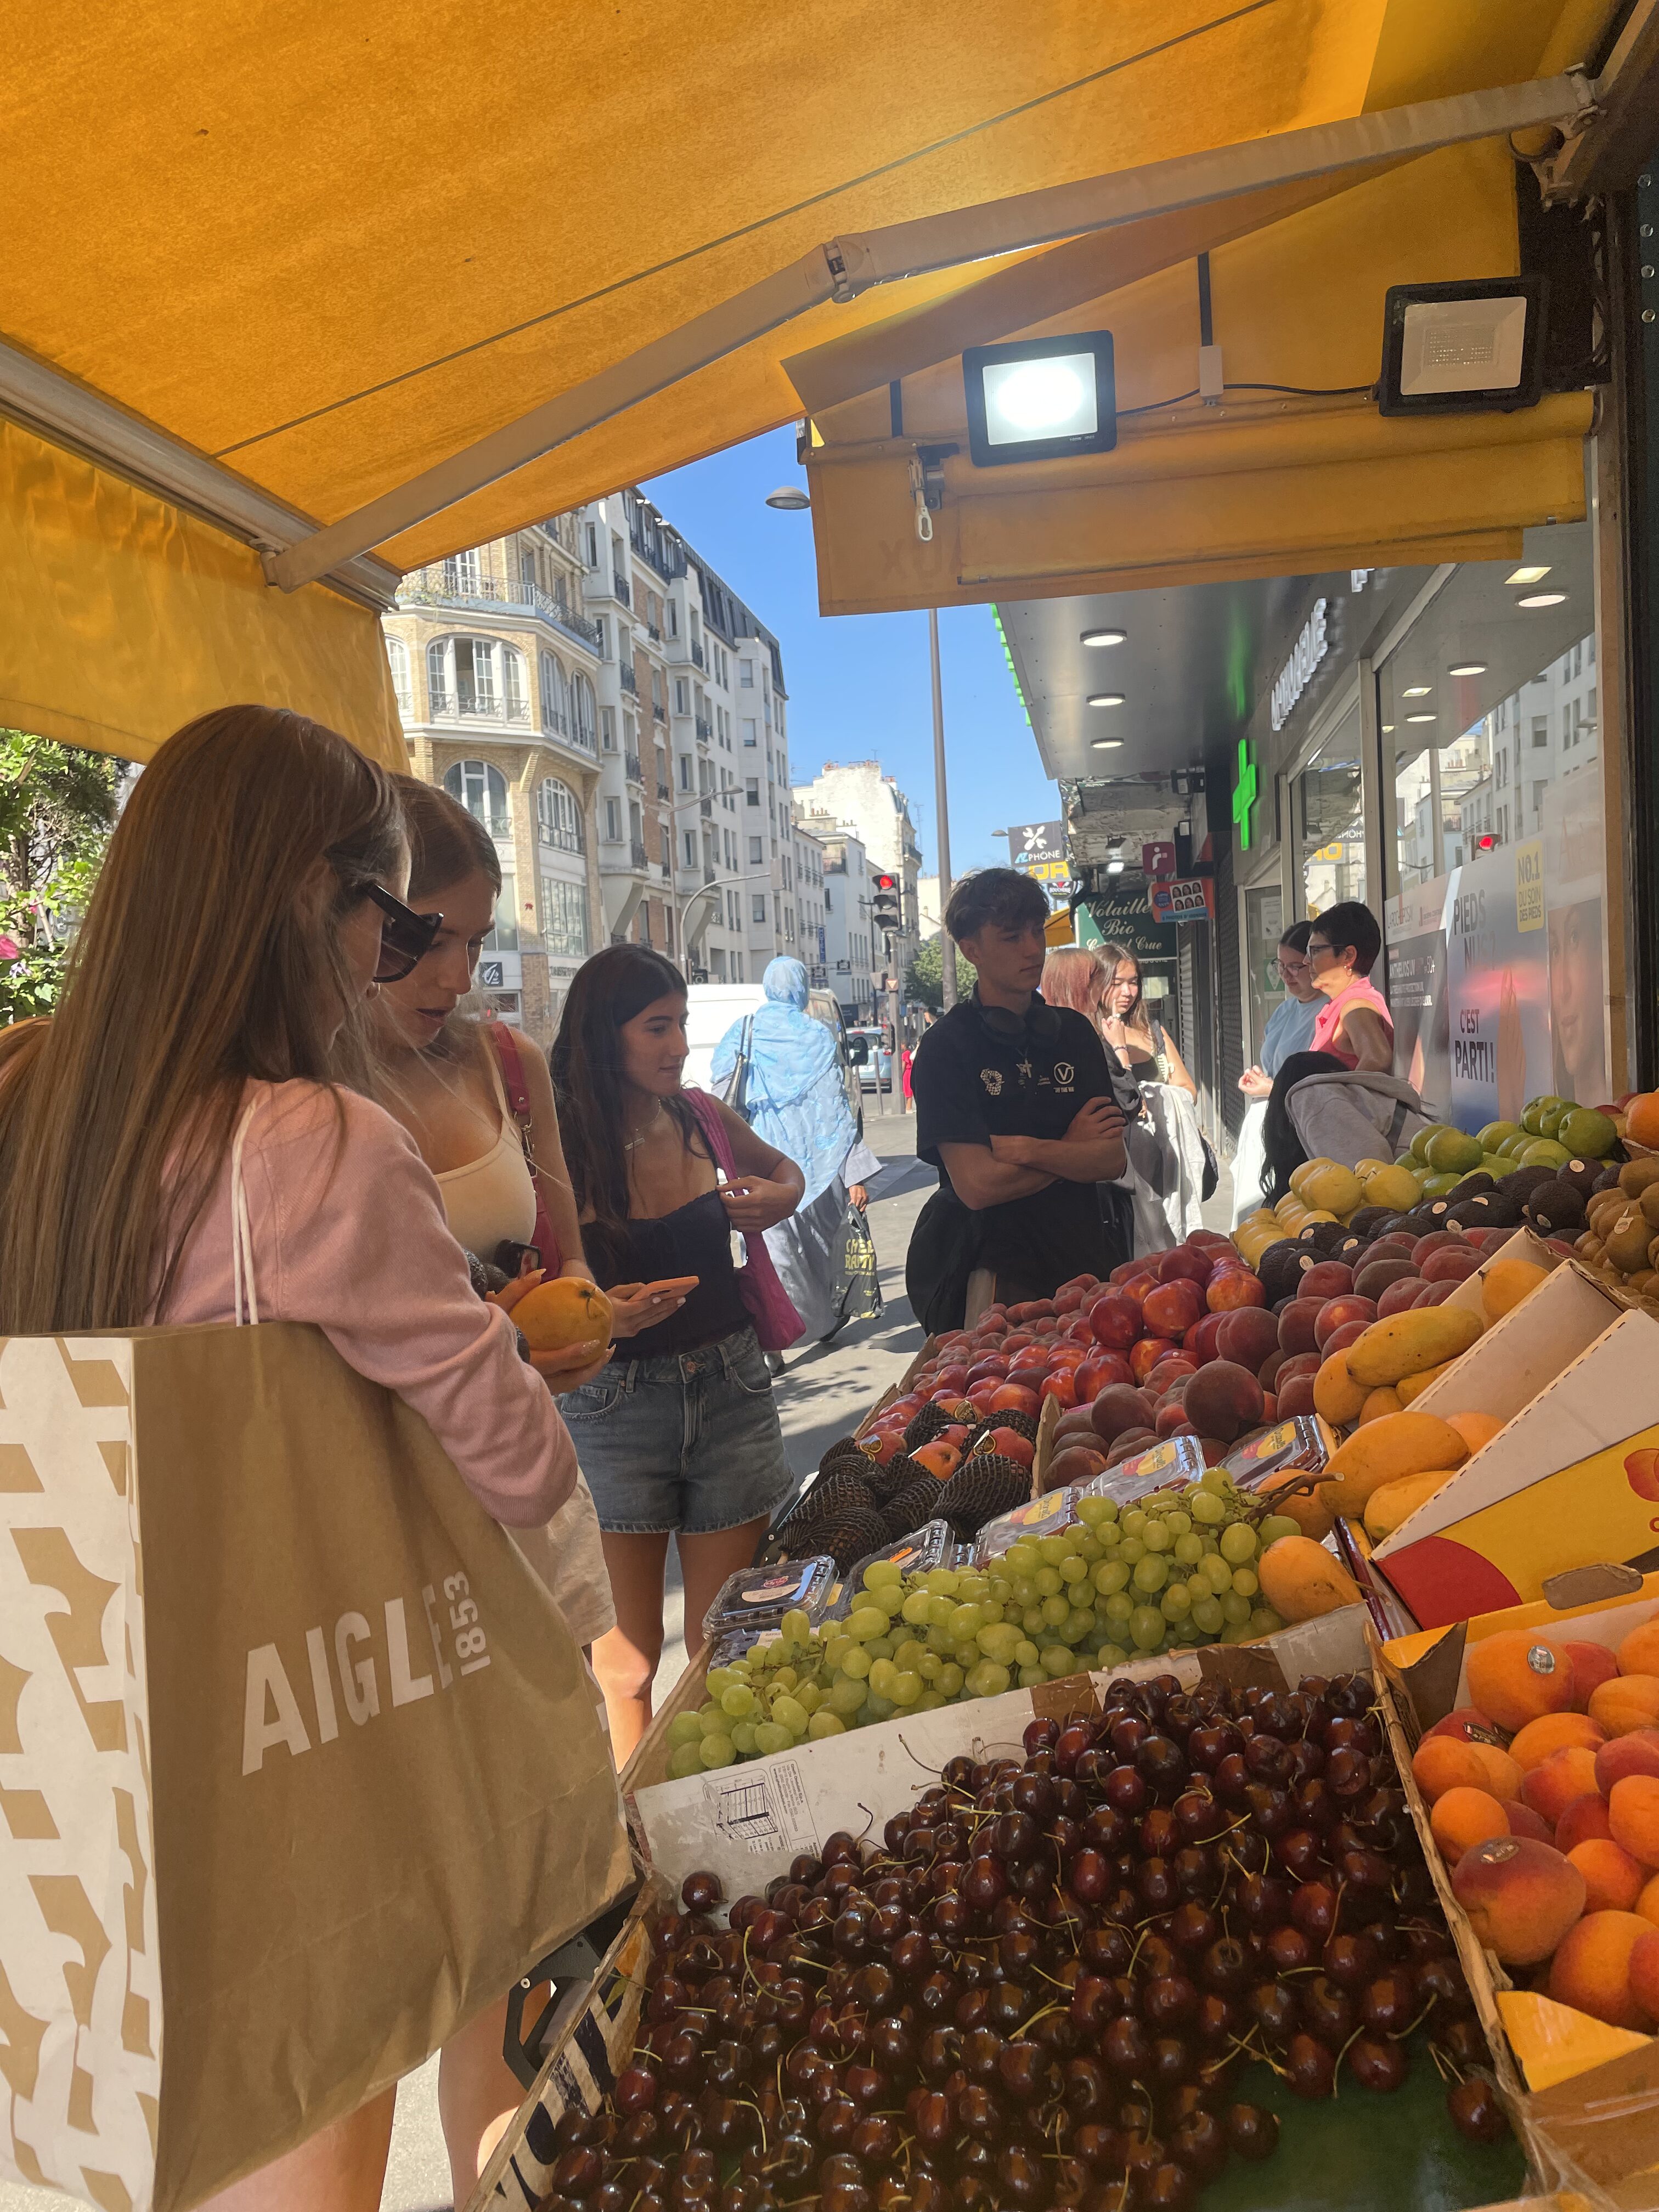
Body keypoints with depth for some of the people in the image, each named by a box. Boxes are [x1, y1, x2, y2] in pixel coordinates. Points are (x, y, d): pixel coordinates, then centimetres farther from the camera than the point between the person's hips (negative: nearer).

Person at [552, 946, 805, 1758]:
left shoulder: (703, 1118, 3)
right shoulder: (559, 1149, -10)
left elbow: (784, 1168, 24)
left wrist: (780, 1197, 2)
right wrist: (601, 1318, -27)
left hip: (729, 1392, 4)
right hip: (615, 1408, -4)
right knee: (627, 1662, 5)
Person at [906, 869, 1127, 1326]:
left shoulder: (1073, 1032, 7)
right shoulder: (946, 1046, -9)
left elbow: (1113, 1160, -1)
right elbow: (977, 1185, -17)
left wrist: (1027, 1150, -17)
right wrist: (1071, 1149, -5)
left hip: (1079, 1259, 5)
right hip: (991, 1271, -5)